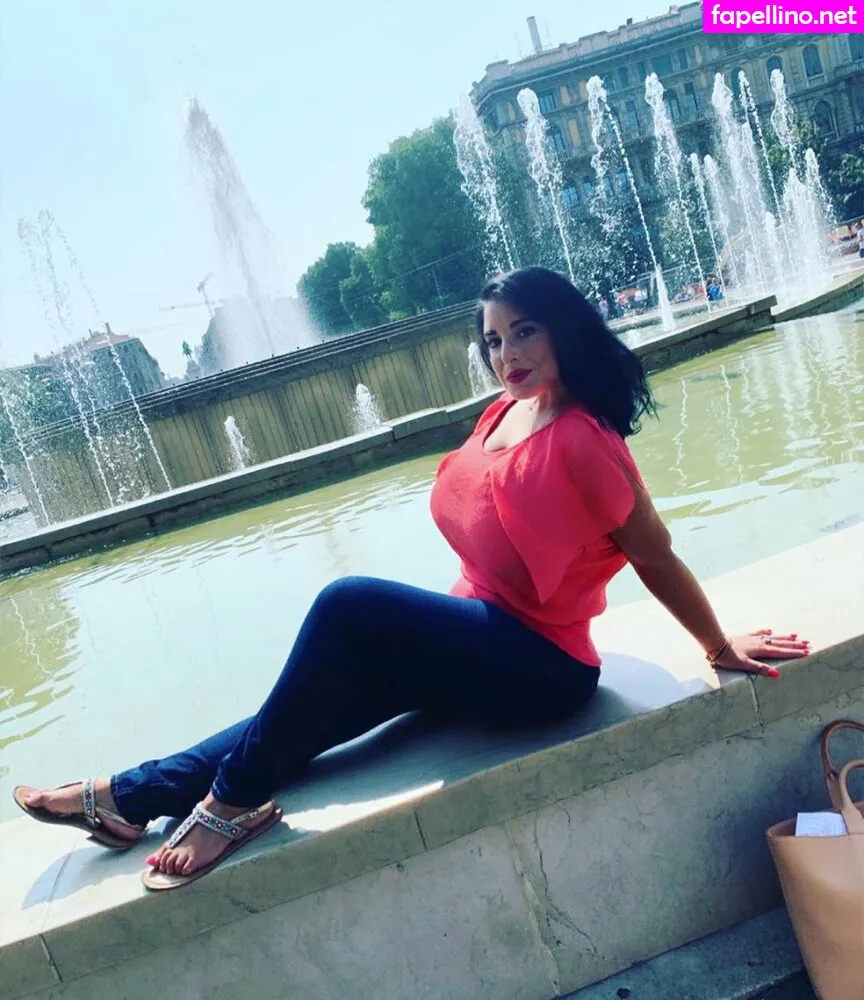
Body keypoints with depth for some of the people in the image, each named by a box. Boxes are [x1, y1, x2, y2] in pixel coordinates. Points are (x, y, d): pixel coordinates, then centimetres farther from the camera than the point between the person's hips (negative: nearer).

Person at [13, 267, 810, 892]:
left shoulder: (583, 440, -19)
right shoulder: (507, 412, 6)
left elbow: (655, 558, -11)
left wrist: (722, 650, 0)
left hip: (540, 669, -8)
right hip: (481, 637, 8)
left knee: (348, 606, -27)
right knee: (307, 712, 1)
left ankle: (236, 799, -13)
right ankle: (130, 797, 9)